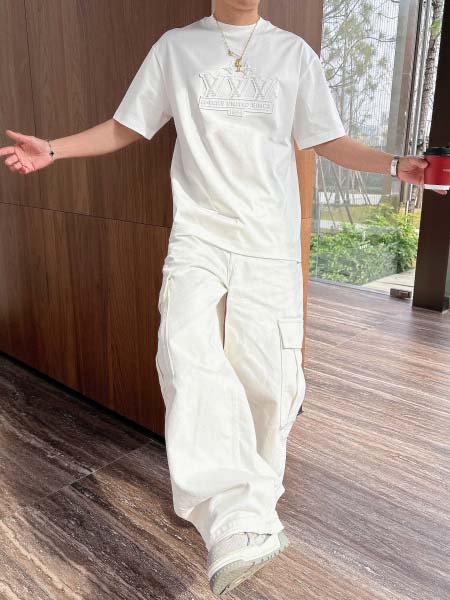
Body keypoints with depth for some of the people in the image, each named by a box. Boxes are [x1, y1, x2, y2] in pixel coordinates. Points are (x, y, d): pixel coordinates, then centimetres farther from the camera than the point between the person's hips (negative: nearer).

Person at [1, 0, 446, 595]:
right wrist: (54, 148, 4)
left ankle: (258, 497, 21)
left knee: (270, 378, -2)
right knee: (186, 354, -26)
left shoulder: (294, 52, 14)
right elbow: (125, 127, 15)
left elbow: (328, 140, 15)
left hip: (270, 244, 1)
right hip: (198, 238, 0)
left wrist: (394, 164, 1)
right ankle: (242, 524, -29)